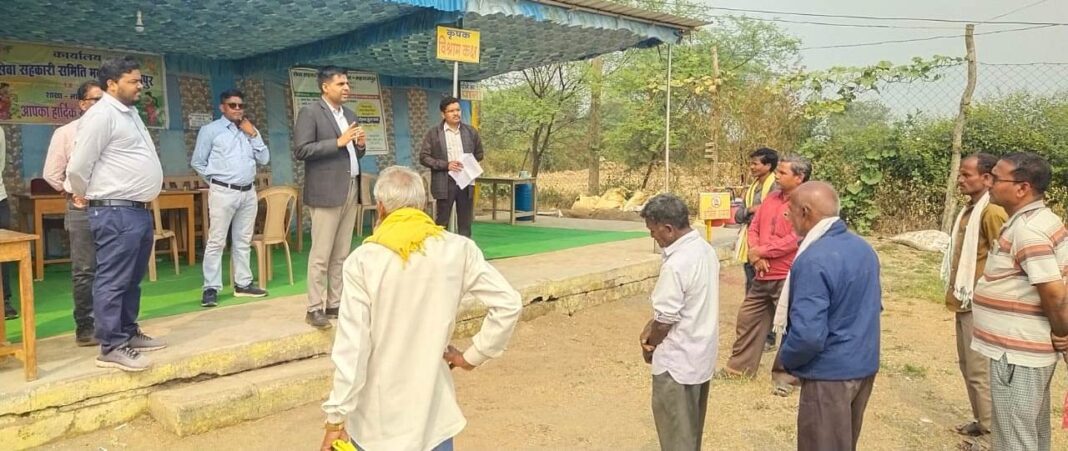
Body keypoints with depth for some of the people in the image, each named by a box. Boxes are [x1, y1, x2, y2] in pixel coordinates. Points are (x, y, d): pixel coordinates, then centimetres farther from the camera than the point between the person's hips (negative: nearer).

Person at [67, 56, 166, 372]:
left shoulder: (130, 113, 17)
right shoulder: (102, 114, -13)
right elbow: (78, 167, -14)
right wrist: (85, 195, 4)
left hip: (139, 210, 9)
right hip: (116, 213, -9)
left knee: (132, 280, 16)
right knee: (113, 281, -5)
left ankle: (129, 333, 27)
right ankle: (111, 347, 0)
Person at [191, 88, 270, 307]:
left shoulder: (250, 131, 14)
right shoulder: (210, 130, 0)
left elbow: (264, 159, 7)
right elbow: (198, 162, 2)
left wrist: (253, 135, -1)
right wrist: (216, 178, 1)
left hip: (248, 192, 5)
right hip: (223, 192, -5)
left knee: (243, 241, 11)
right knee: (216, 241, -5)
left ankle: (243, 284, 18)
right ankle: (211, 288, -1)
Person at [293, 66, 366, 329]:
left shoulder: (350, 114, 18)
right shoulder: (310, 112, -5)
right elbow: (301, 150, -14)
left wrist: (360, 144, 1)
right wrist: (338, 142, -17)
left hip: (351, 190, 7)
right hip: (326, 192, -7)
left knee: (342, 254, 9)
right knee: (321, 255, -4)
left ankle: (335, 304, 16)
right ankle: (315, 309, 3)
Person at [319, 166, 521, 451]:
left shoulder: (363, 260, -13)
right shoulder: (457, 250, -8)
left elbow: (351, 346, -15)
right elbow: (508, 304, -11)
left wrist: (336, 418, -9)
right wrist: (473, 356, -1)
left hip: (377, 415, -1)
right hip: (432, 410, 1)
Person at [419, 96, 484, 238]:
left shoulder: (470, 131, 8)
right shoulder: (433, 133, -2)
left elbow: (479, 153, 18)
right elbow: (424, 157, -4)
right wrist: (446, 165, -15)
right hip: (445, 183, -3)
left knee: (465, 223, 8)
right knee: (441, 223, 1)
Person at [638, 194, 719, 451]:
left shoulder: (677, 264, -27)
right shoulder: (705, 249, 2)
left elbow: (666, 319, -20)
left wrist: (649, 346, -2)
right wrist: (650, 328, 2)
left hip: (678, 360, -9)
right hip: (701, 353, 9)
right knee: (691, 423, 23)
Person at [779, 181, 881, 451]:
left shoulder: (813, 261, -25)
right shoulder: (864, 247, 5)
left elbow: (808, 336, -30)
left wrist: (785, 359, -11)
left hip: (830, 374, -9)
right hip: (865, 366, 9)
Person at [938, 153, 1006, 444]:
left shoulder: (992, 212, -18)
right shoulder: (970, 209, 10)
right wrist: (957, 292, 17)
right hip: (964, 301, 10)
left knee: (979, 371, -1)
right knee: (967, 366, 18)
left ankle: (990, 430, 11)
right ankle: (980, 421, 31)